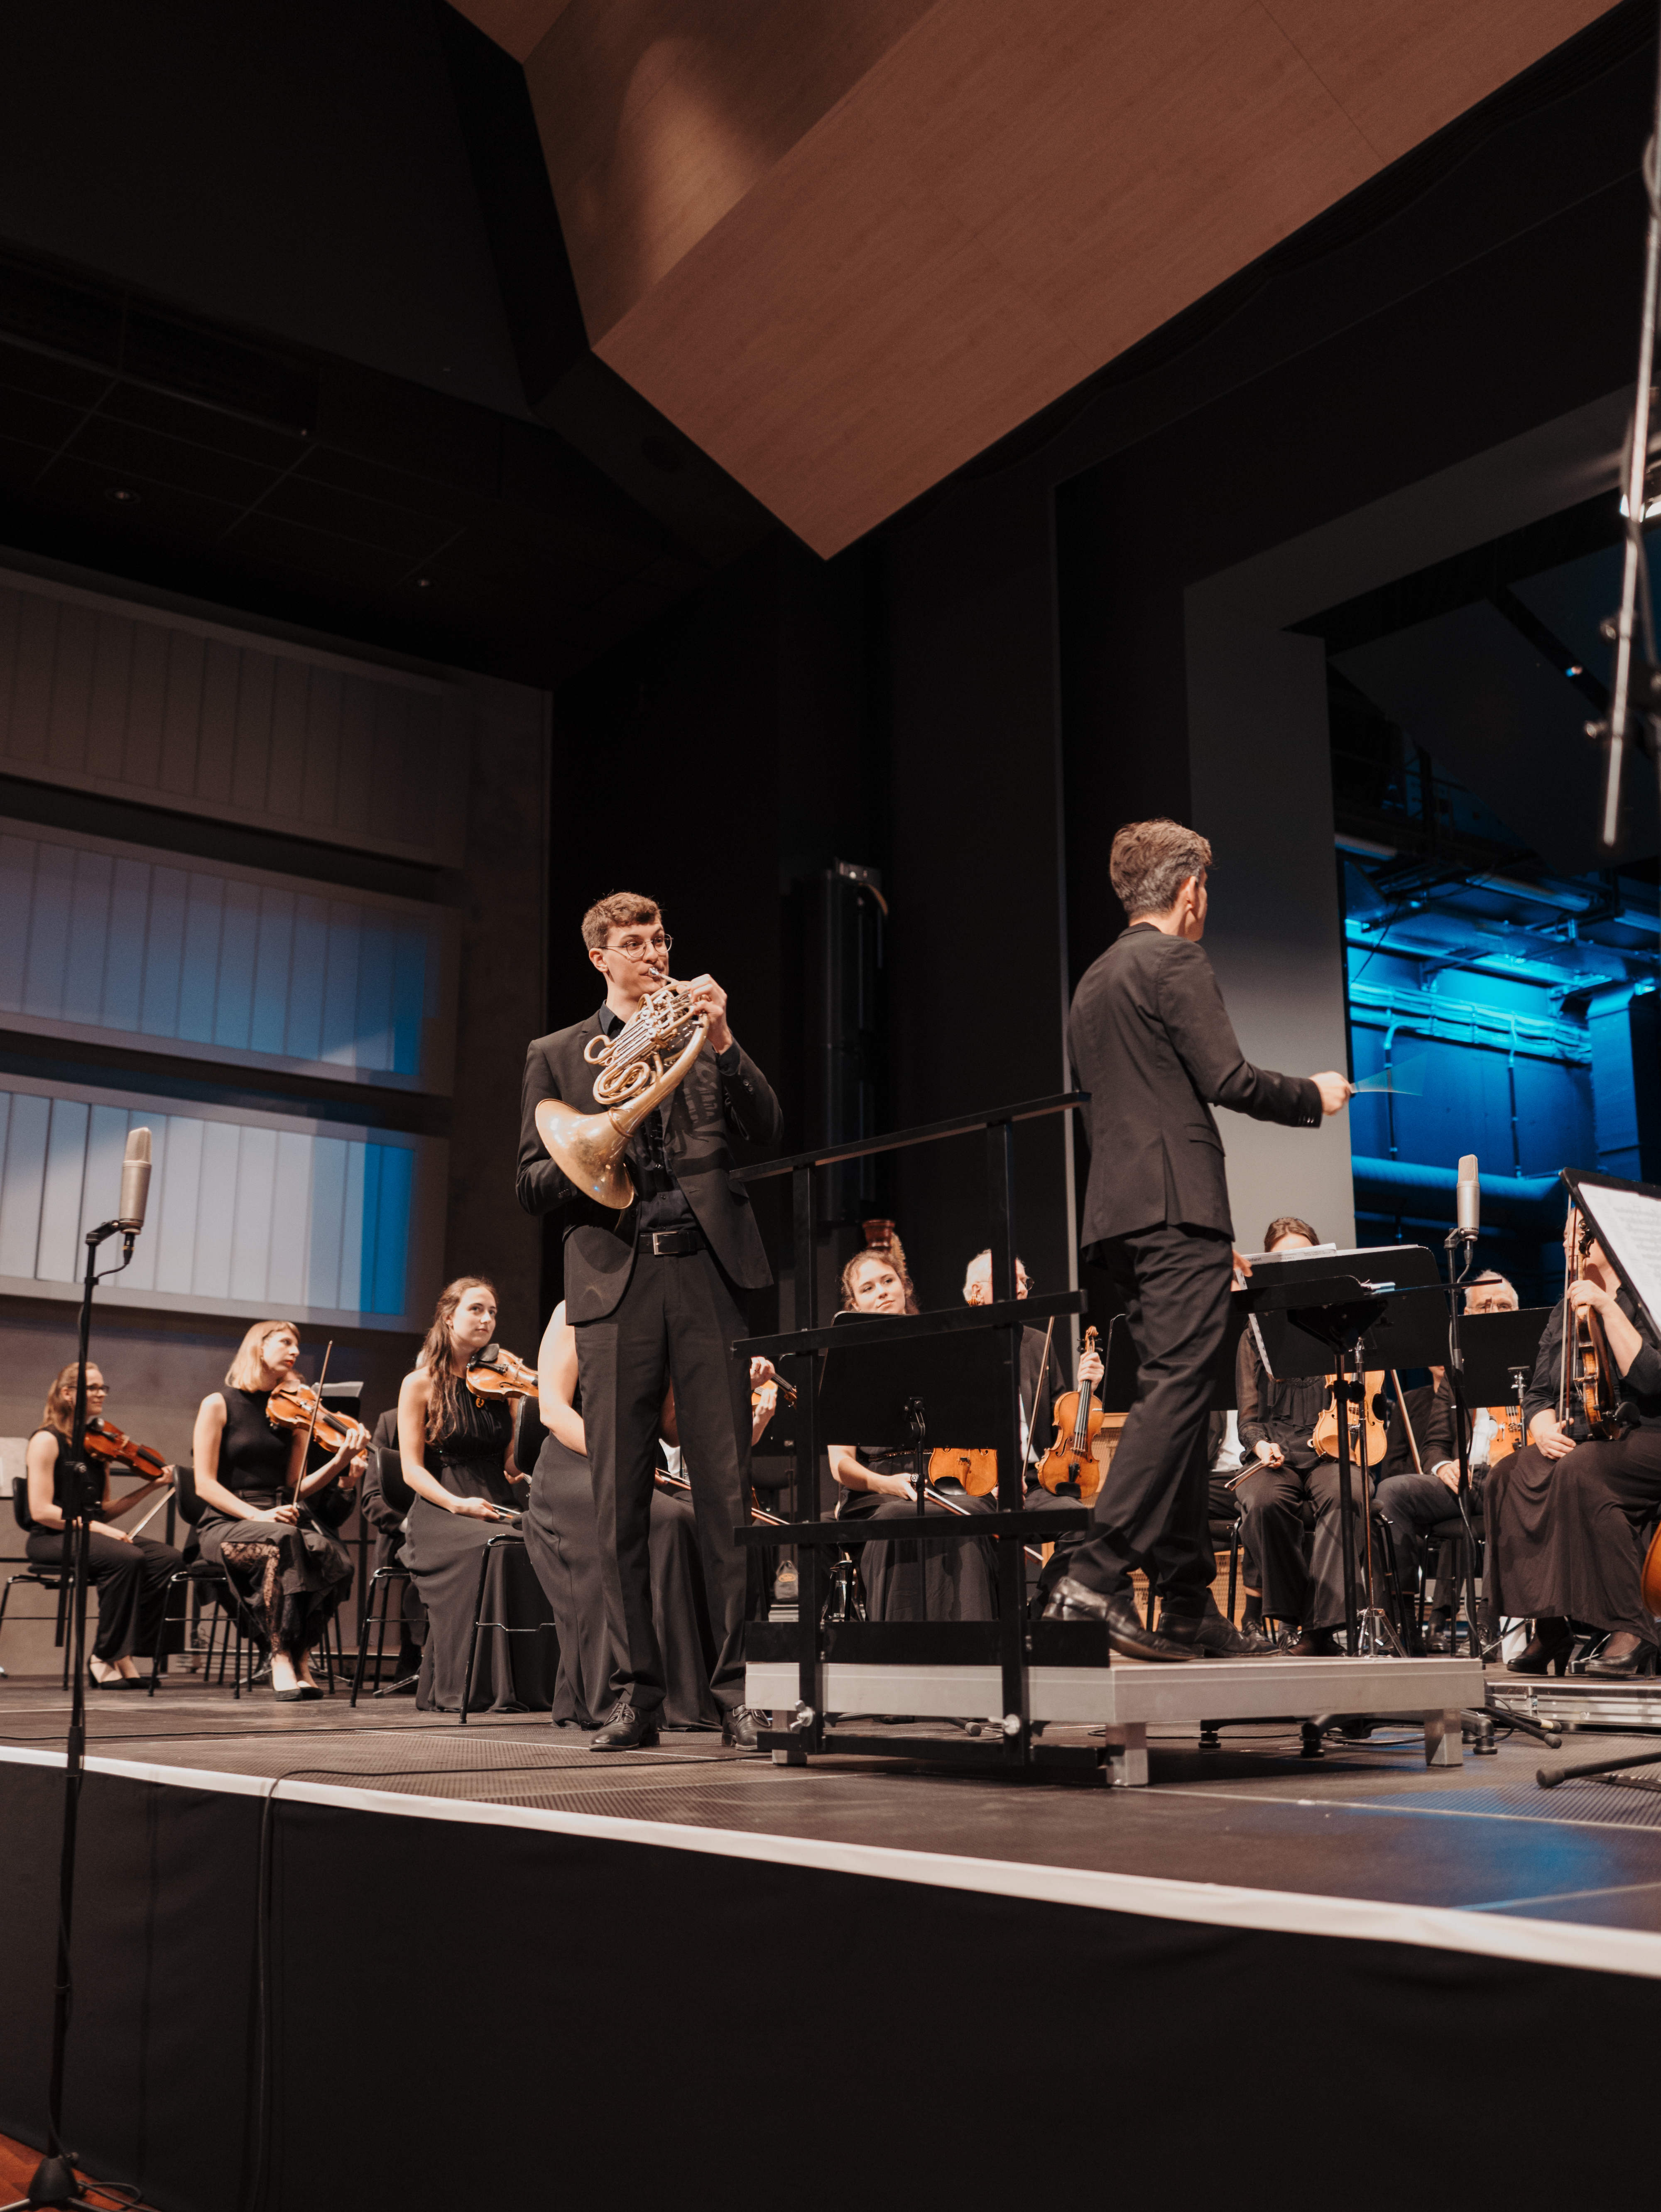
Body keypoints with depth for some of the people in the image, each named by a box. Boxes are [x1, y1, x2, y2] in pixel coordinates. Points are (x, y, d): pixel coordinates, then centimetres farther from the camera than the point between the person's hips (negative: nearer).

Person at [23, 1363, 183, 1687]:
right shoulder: (47, 1441, -6)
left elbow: (103, 1512, 13)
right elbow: (41, 1511, -15)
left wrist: (150, 1488, 2)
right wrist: (98, 1528, -21)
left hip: (90, 1536, 7)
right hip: (52, 1539, -7)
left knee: (168, 1558, -17)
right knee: (127, 1558, -33)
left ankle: (123, 1653, -13)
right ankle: (107, 1656, -20)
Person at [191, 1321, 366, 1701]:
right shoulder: (219, 1404, 2)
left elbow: (296, 1487, 8)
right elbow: (205, 1485, -6)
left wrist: (340, 1462, -8)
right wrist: (256, 1515, -20)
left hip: (281, 1521, 4)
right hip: (227, 1525, -4)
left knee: (332, 1553, -30)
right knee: (284, 1542, -37)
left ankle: (300, 1655, -17)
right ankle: (282, 1658, -29)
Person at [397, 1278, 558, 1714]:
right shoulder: (420, 1384, 4)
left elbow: (513, 1467, 9)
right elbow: (413, 1469, -4)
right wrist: (456, 1503, -20)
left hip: (498, 1507, 4)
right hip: (442, 1511, -3)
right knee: (497, 1549, -36)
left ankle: (532, 1685, -24)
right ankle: (478, 1689, -28)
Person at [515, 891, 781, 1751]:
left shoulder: (699, 1030, 18)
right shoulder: (556, 1054, 16)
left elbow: (766, 1130, 4)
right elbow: (532, 1185, 10)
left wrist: (722, 1040, -8)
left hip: (708, 1270, 0)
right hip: (613, 1279, 0)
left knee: (727, 1486, -4)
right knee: (619, 1496, 0)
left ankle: (738, 1682, 1)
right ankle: (637, 1689, 8)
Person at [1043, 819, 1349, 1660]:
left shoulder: (1093, 982, 24)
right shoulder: (1175, 962, -4)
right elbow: (1227, 1078, -15)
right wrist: (1314, 1094, 5)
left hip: (1117, 1214, 9)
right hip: (1176, 1208, -9)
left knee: (1175, 1397, 9)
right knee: (1176, 1389, -12)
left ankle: (1189, 1604, 11)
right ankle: (1095, 1576, -21)